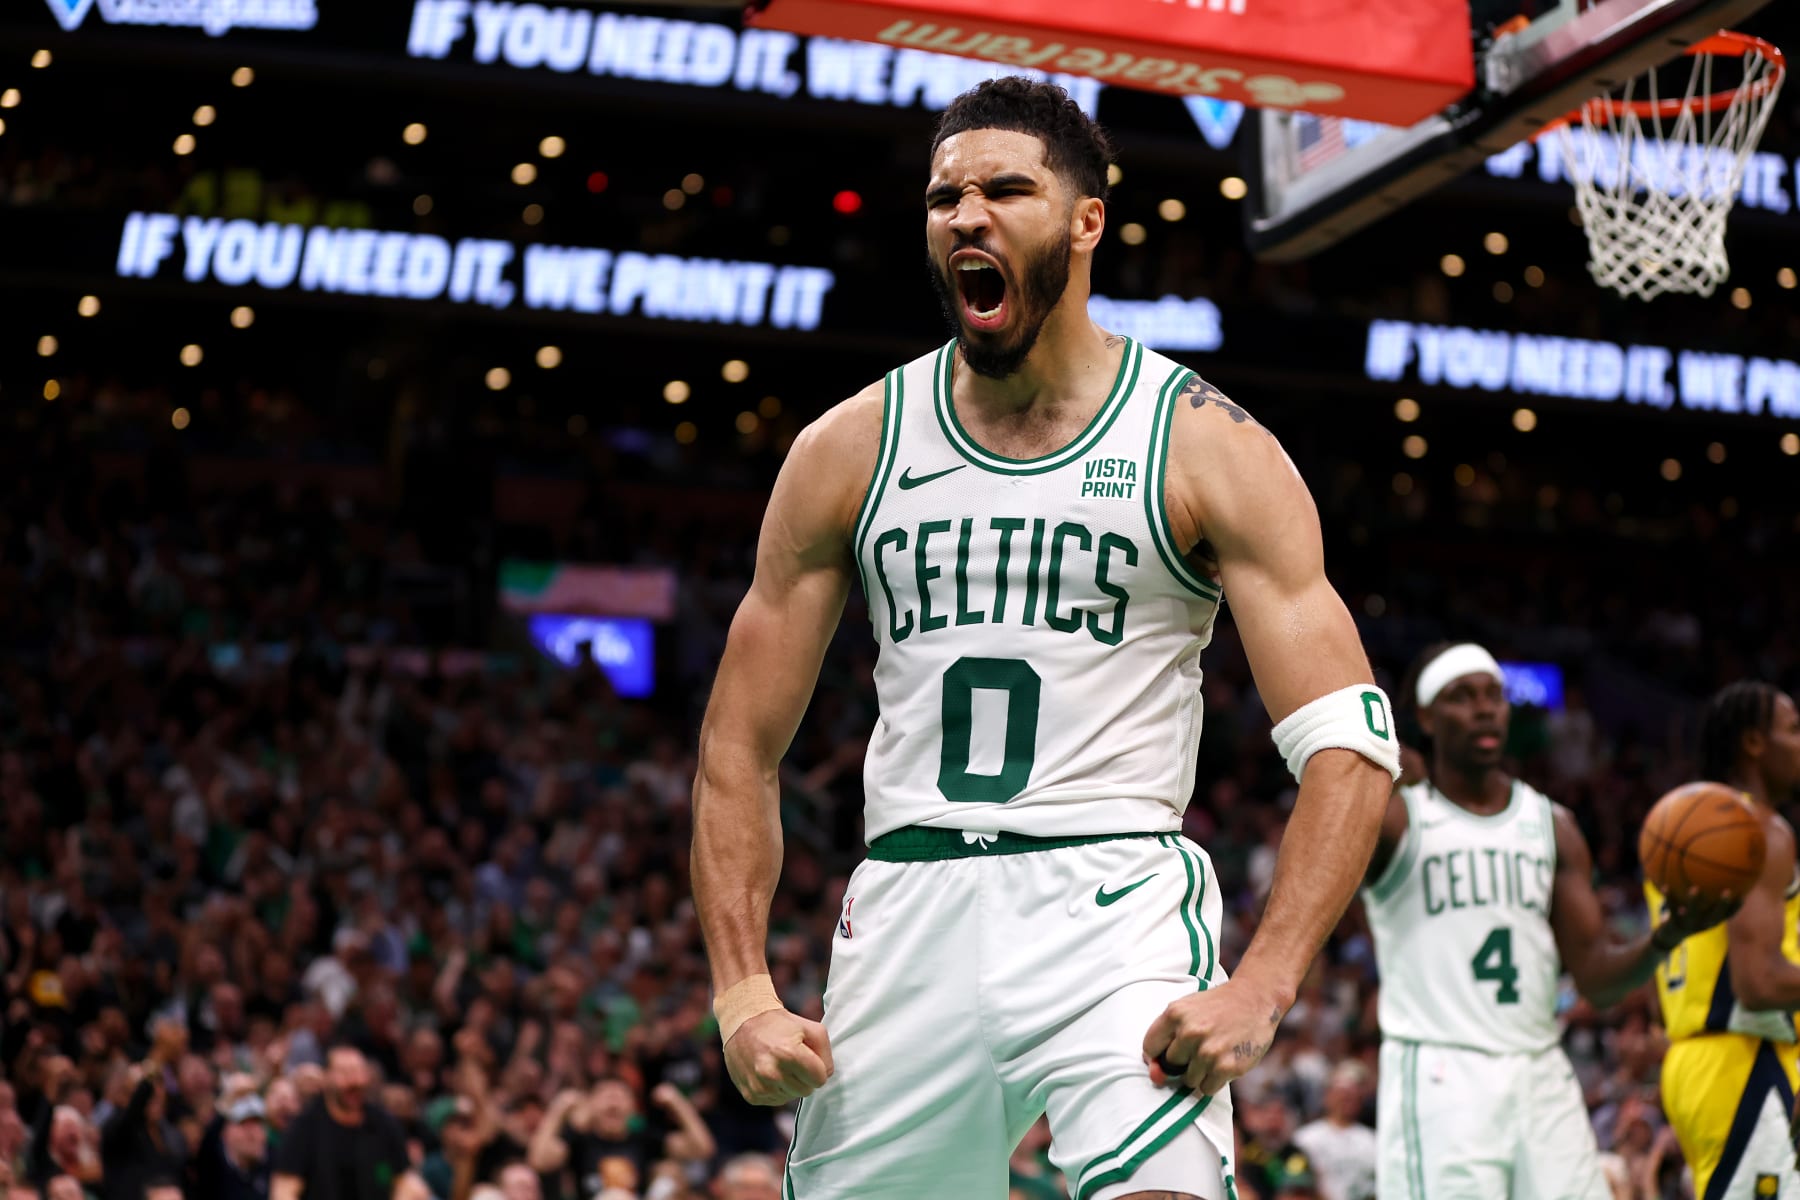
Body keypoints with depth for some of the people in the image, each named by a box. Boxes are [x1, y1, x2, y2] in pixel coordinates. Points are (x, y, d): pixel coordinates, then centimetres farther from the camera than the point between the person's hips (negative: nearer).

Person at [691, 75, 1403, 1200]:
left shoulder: (1206, 448, 0)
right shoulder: (850, 449, 8)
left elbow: (1350, 745, -6)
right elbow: (739, 749, 11)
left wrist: (1260, 989, -19)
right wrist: (742, 990, -2)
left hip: (1115, 903, -3)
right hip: (908, 907, 3)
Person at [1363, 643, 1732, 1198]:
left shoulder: (1551, 824, 14)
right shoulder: (1397, 816, 0)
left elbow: (1596, 974, 10)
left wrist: (1665, 936, -10)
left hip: (1541, 1075, 5)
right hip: (1439, 1076, -5)